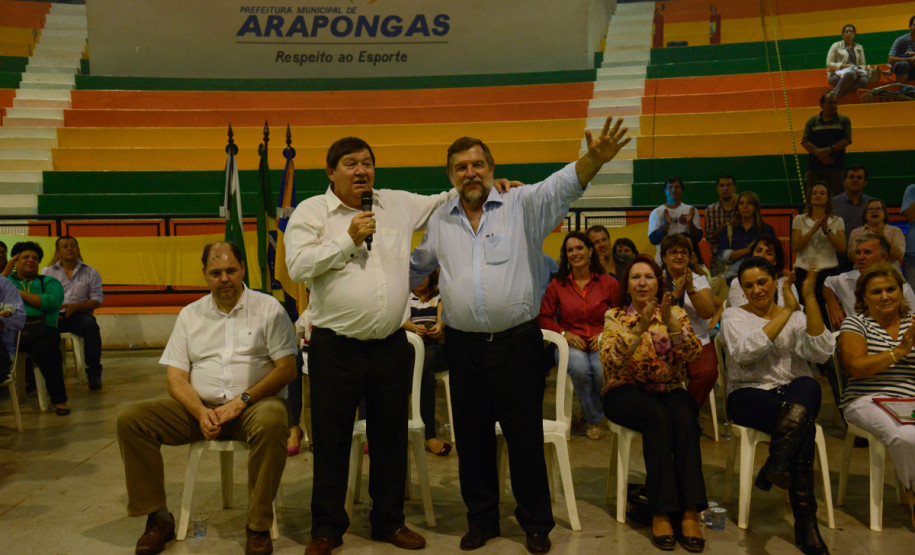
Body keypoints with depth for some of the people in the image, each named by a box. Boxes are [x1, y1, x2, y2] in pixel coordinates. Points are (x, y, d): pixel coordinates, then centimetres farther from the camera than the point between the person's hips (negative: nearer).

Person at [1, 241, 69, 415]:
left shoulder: (48, 282, 22)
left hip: (39, 329, -1)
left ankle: (59, 399, -25)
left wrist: (20, 294, 1)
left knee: (47, 349, -34)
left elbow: (53, 302, -1)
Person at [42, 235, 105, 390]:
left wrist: (74, 307, -13)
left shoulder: (90, 272, 14)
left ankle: (94, 373, -24)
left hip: (79, 314, 0)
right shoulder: (47, 272, 16)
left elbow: (97, 300, 4)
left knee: (90, 324, -35)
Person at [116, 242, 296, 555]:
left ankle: (258, 526, -21)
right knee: (130, 419, -14)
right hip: (201, 407, 4)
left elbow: (287, 369, -5)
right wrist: (201, 412, -12)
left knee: (271, 423, -38)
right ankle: (158, 518, -4)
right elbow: (175, 376, 7)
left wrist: (242, 400, -15)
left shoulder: (268, 308, 3)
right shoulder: (190, 315, 14)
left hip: (254, 403, -4)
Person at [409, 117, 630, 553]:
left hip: (517, 341, -3)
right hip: (463, 345, 3)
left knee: (525, 436, 5)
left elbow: (563, 185, -18)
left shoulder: (522, 205, -1)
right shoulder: (440, 220, 11)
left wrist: (594, 159, -36)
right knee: (472, 437, 12)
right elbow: (415, 267, 25)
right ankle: (481, 518, 30)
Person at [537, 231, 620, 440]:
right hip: (571, 344, 0)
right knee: (580, 367, -34)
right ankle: (593, 419, -5)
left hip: (600, 343, 0)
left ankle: (592, 413, 4)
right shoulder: (557, 284, 3)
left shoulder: (609, 283, 5)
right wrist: (564, 334, -6)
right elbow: (544, 317, 8)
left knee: (603, 370, -32)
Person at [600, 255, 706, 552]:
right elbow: (610, 360, -14)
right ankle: (661, 513, -29)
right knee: (658, 416, -33)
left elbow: (694, 354, -9)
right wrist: (640, 328, -25)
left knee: (684, 416, -32)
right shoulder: (615, 317, 4)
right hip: (627, 392, -2)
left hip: (670, 391, 2)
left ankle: (690, 512, -30)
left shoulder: (676, 313, 8)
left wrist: (669, 322, -23)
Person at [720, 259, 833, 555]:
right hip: (749, 395, -2)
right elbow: (745, 352, -13)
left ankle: (776, 465, -45)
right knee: (803, 421, -33)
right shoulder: (733, 316, 10)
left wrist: (810, 299, -9)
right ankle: (805, 518, -32)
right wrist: (787, 311, -11)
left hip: (795, 394, 2)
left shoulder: (797, 317, 16)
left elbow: (821, 352, -5)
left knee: (808, 384, -35)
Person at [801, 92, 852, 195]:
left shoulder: (844, 120, 11)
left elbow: (846, 140, 0)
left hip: (835, 166, 0)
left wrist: (828, 150, -14)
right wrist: (819, 153, -15)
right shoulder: (812, 121, 11)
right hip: (814, 166, 1)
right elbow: (805, 142, 0)